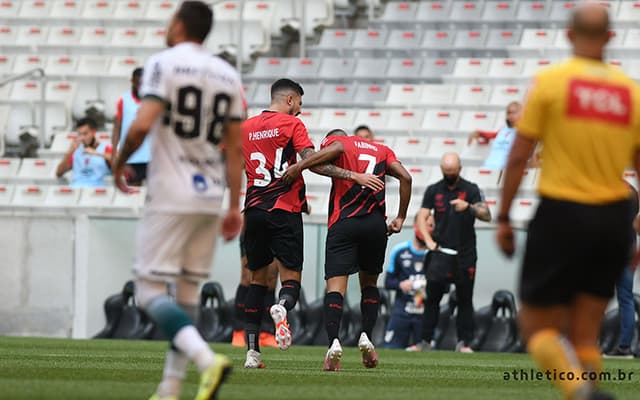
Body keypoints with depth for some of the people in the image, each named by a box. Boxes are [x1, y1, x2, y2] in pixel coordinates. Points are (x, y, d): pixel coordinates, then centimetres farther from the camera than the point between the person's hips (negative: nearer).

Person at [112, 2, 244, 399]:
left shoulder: (164, 64, -7)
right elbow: (235, 147, 10)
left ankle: (207, 359, -27)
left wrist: (120, 163, -1)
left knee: (151, 291, -6)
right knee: (187, 291, 12)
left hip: (171, 195, -6)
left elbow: (142, 125, -19)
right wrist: (235, 207, 12)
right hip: (211, 196, 6)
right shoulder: (228, 75, 11)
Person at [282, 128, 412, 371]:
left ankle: (334, 342, -27)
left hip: (343, 222, -3)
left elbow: (336, 148, -14)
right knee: (369, 283, 23)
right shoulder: (382, 150, 23)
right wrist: (400, 218, 12)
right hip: (376, 224, 3)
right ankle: (366, 337, 9)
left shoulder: (335, 141, 11)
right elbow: (405, 177, 9)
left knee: (335, 286, -9)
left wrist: (300, 166, -14)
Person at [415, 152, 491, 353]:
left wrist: (468, 207, -26)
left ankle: (464, 342, 6)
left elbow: (486, 215, -7)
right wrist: (428, 240, -11)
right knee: (432, 298, -2)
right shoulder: (433, 190, 8)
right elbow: (422, 217, 5)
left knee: (465, 300, 1)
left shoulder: (471, 190, 2)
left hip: (465, 254, -1)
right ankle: (425, 341, 1)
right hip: (440, 252, 1)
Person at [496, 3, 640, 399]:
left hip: (561, 217, -4)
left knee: (537, 325, 5)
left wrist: (503, 218, 3)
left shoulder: (550, 81, -5)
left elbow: (519, 157, -6)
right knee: (585, 334, 12)